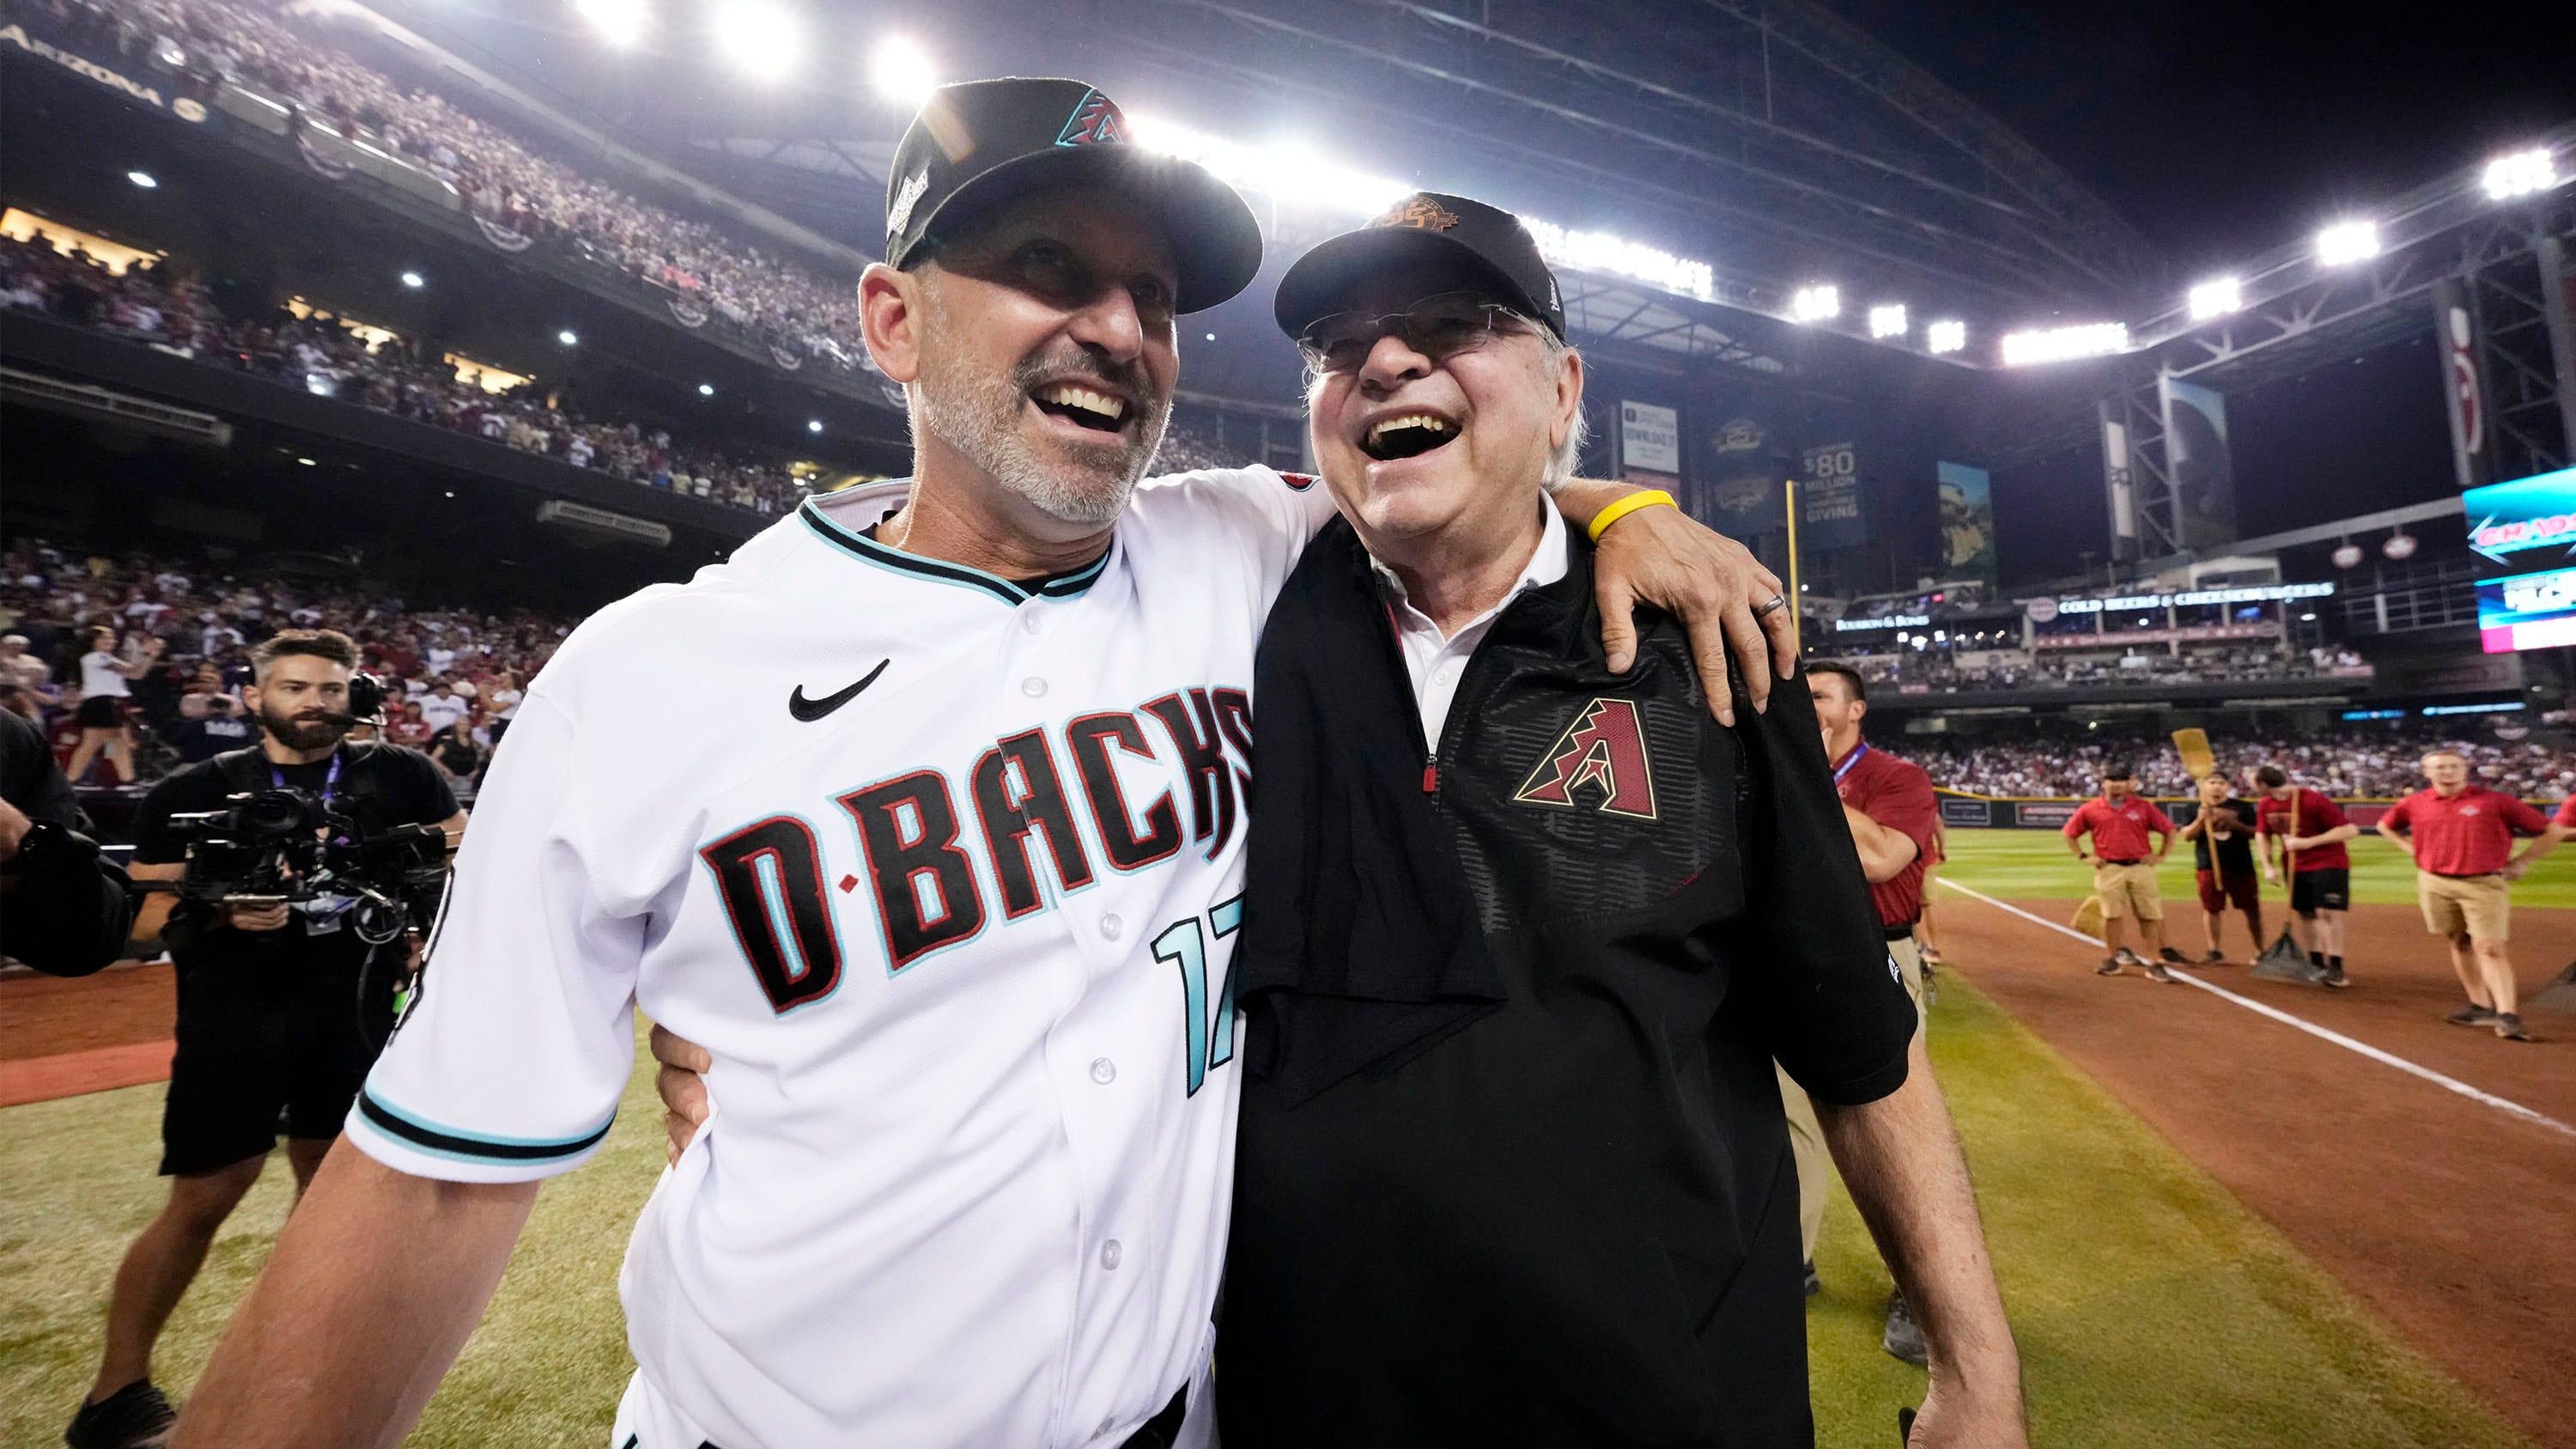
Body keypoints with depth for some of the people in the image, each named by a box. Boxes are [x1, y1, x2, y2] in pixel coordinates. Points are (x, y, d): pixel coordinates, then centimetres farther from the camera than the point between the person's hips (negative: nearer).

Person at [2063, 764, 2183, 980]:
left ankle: (2155, 964, 8)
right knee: (2111, 915, 5)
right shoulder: (2090, 809, 1)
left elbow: (2169, 830, 9)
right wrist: (2083, 857, 2)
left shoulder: (2144, 806, 3)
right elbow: (2070, 833, 10)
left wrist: (2160, 856, 1)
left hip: (2141, 867, 1)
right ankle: (2113, 959, 16)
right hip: (2108, 869, -1)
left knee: (2150, 916, 2)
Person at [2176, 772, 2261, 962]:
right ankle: (2215, 950, 12)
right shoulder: (2196, 809, 6)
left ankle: (2260, 951, 16)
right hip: (2208, 867, 0)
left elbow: (2254, 833, -1)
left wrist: (2233, 823, -17)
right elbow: (2187, 836, 0)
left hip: (2241, 866, 0)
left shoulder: (2243, 807, 5)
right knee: (2211, 909, 3)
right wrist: (2200, 820, -16)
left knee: (2252, 910, 4)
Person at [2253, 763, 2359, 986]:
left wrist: (2308, 842, -28)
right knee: (2306, 914, 10)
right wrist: (2268, 866, 1)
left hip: (2329, 862, -6)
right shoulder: (2265, 805, -3)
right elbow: (2263, 835, 11)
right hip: (2295, 866, 6)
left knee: (2328, 912, -12)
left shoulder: (2312, 800, -23)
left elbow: (2350, 830, -23)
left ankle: (2336, 968, -6)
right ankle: (2317, 964, 20)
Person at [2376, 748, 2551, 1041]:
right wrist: (2411, 849, 11)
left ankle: (2508, 1014, -9)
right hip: (2435, 883, 3)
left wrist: (2520, 863, -3)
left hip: (2485, 883, -3)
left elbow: (2550, 832, 1)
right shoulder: (2415, 803, 4)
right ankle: (2481, 1006, 20)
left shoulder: (2495, 800, -5)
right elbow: (2385, 825, 23)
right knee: (2459, 944, 11)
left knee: (2490, 947, -10)